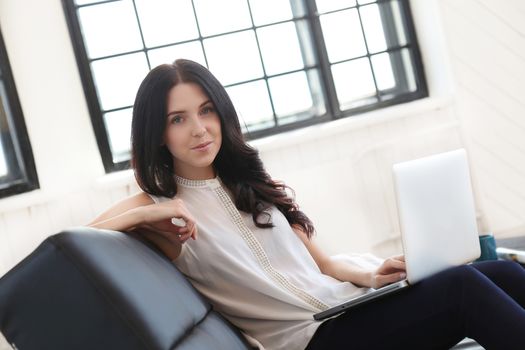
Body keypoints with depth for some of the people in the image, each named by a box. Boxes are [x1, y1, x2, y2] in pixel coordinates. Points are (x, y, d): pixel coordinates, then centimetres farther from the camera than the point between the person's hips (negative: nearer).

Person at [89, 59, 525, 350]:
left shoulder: (254, 184, 17)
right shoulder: (157, 208, 1)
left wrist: (365, 276, -2)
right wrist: (142, 215, -18)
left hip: (346, 304, 7)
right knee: (463, 287, -24)